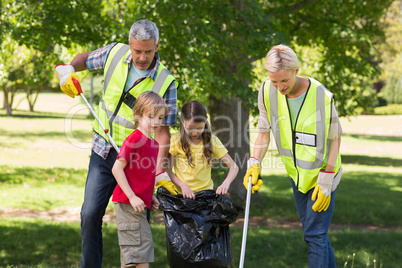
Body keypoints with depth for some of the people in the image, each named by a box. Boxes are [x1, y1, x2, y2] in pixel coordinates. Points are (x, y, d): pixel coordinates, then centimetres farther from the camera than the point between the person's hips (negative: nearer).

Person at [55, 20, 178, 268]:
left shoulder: (166, 82, -13)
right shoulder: (115, 53, -5)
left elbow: (162, 130, -14)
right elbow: (86, 59, 18)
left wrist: (160, 170, -24)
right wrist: (69, 68, -3)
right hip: (103, 151, 3)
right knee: (90, 214, -3)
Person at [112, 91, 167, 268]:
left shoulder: (153, 144, 14)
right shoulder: (135, 139, -14)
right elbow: (117, 168, -18)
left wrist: (150, 197, 12)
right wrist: (132, 196, -20)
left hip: (138, 203, 9)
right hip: (128, 202, -9)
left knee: (131, 250, 12)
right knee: (142, 242, -9)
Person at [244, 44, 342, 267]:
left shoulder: (322, 97, -24)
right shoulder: (267, 92, -12)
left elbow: (335, 138, -12)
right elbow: (264, 132, 1)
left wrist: (326, 180, -14)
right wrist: (254, 163, -13)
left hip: (322, 174, -5)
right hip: (296, 174, 5)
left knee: (315, 235, -8)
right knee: (312, 232, 15)